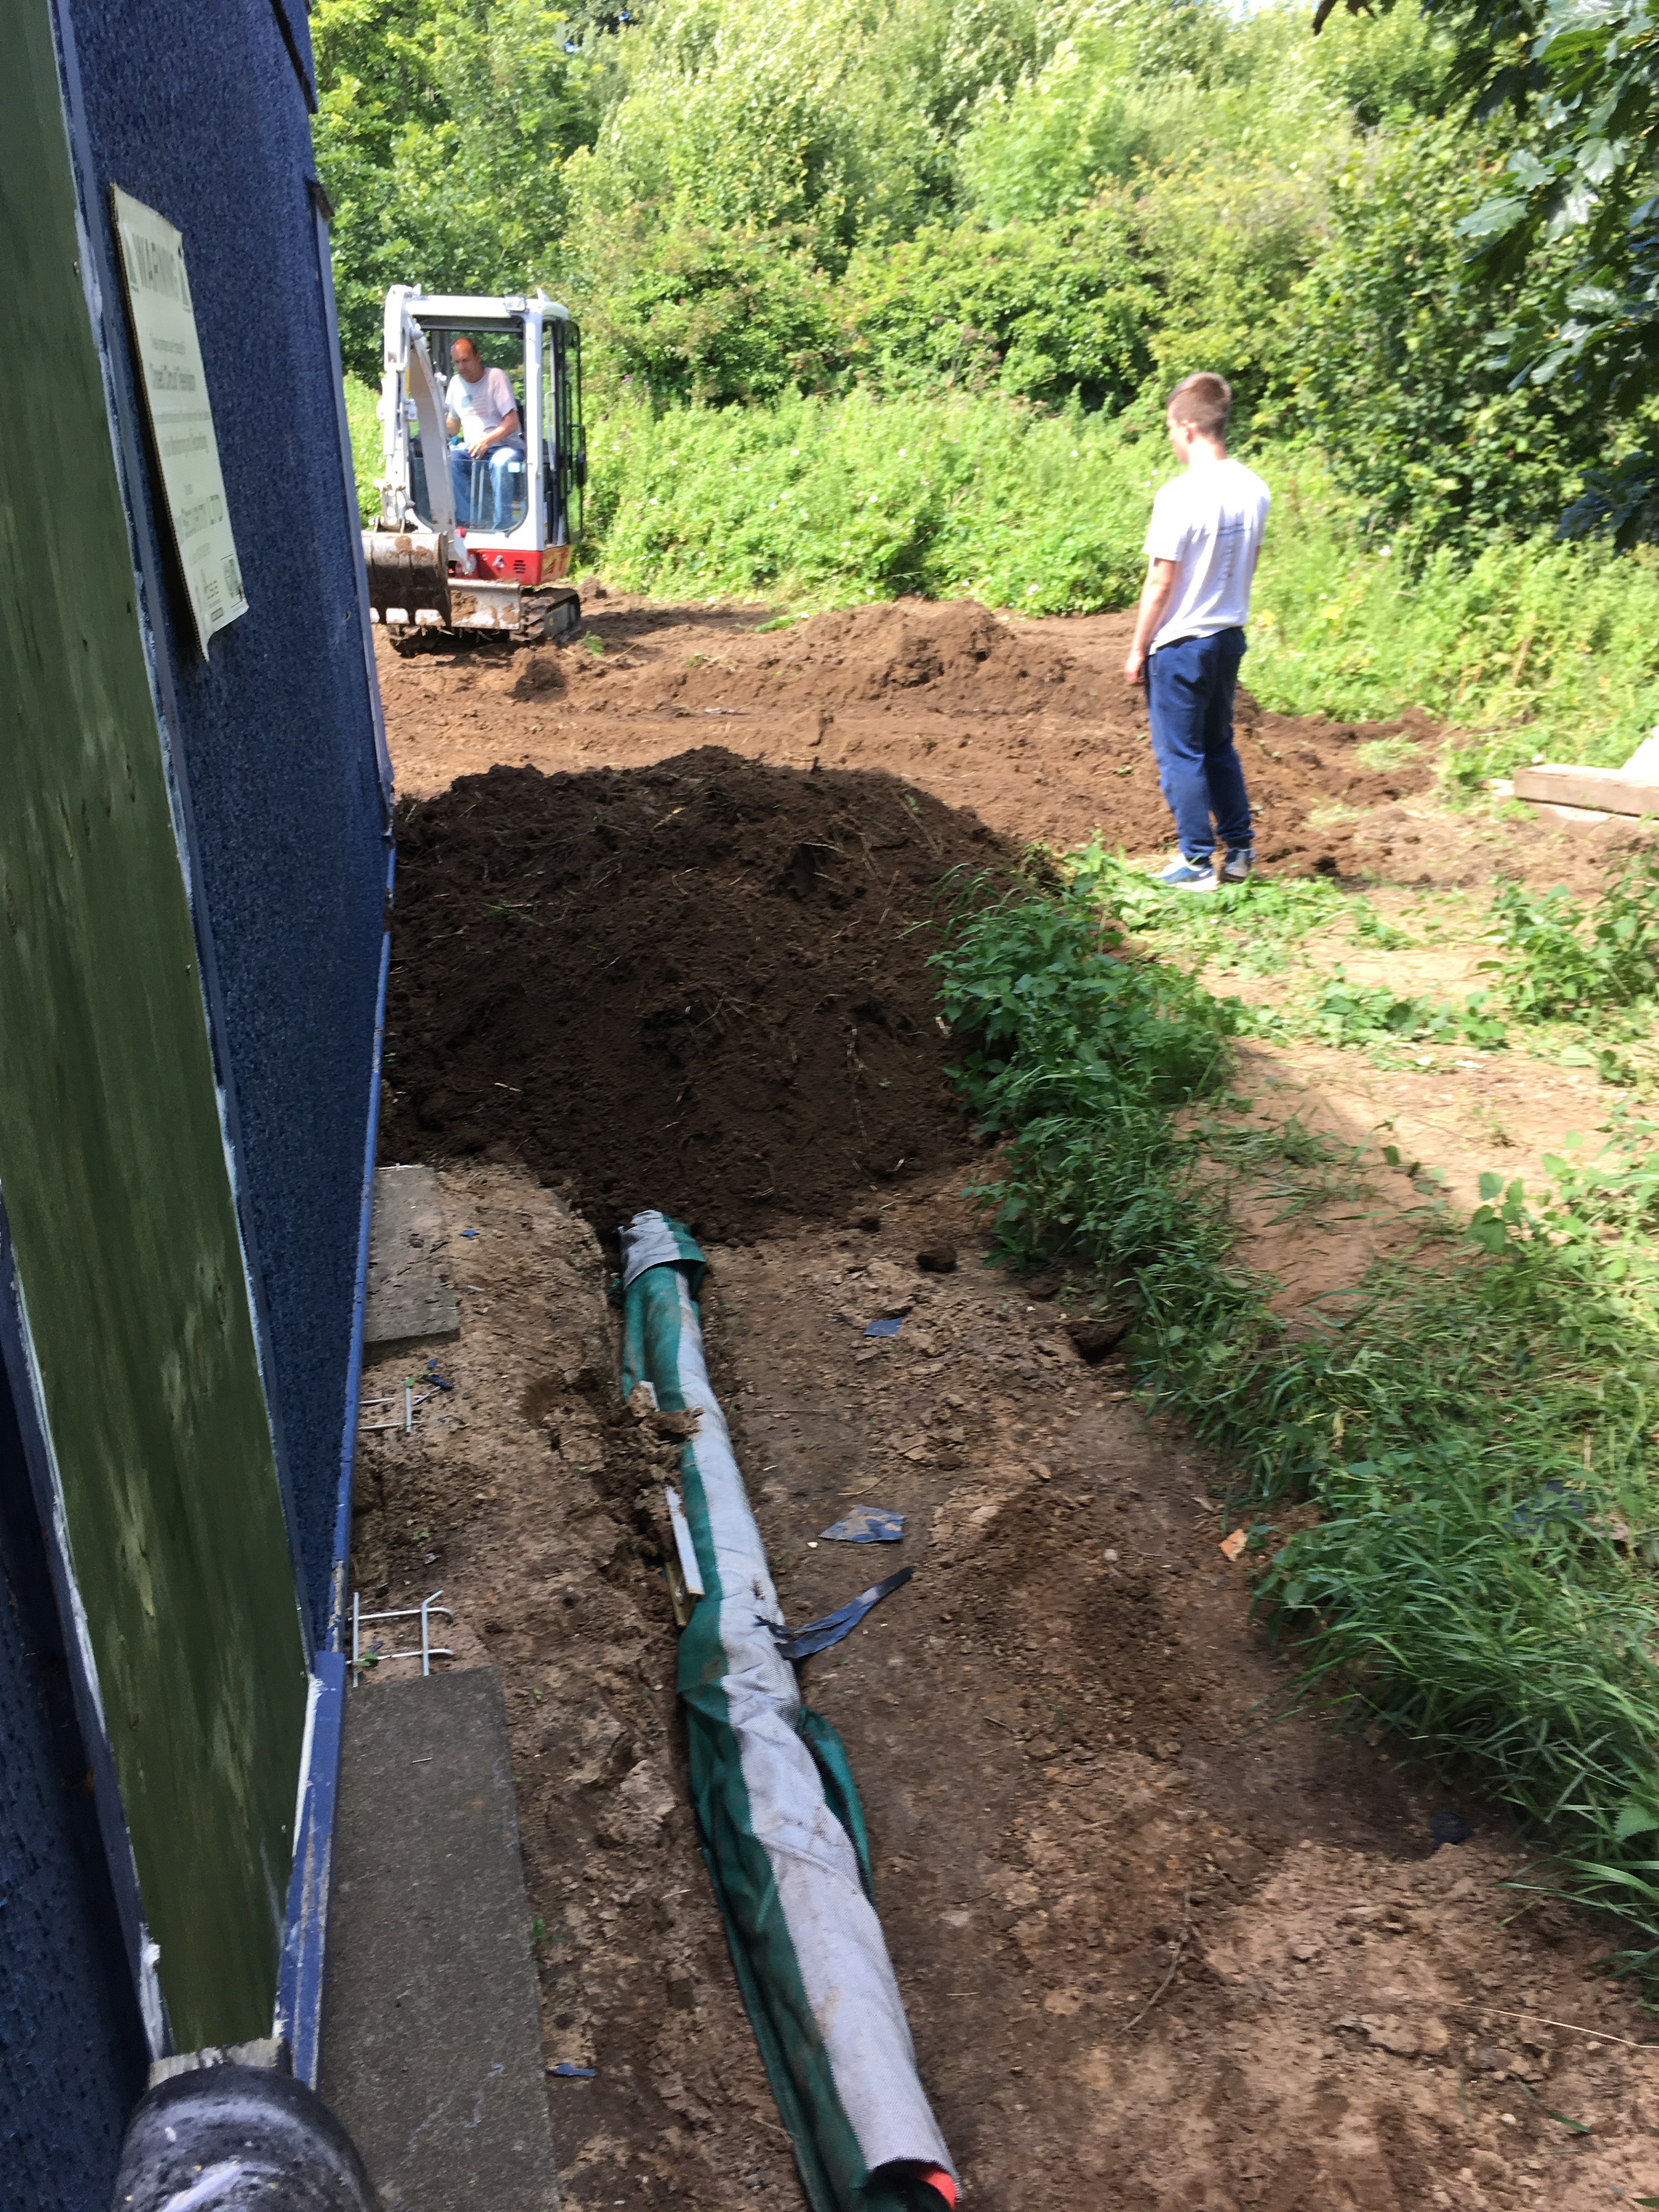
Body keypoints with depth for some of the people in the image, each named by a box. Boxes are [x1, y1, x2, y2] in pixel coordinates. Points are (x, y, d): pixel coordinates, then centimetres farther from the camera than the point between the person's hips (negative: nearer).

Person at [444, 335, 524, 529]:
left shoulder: (496, 377, -3)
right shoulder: (456, 383, 13)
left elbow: (512, 423, -11)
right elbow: (453, 429, 18)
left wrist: (487, 441, -24)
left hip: (506, 445, -5)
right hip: (471, 448, 5)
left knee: (501, 464, -39)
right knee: (448, 459, -26)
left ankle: (502, 527, -35)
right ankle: (469, 521, -31)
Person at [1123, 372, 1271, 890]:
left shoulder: (1180, 495, -19)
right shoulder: (1254, 489, 2)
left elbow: (1161, 581, -17)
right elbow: (1247, 565, 12)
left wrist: (1138, 650, -8)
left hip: (1180, 643, -7)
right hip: (1230, 636, 7)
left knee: (1180, 755, 4)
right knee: (1220, 747, 19)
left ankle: (1198, 863, 9)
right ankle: (1239, 851, 24)